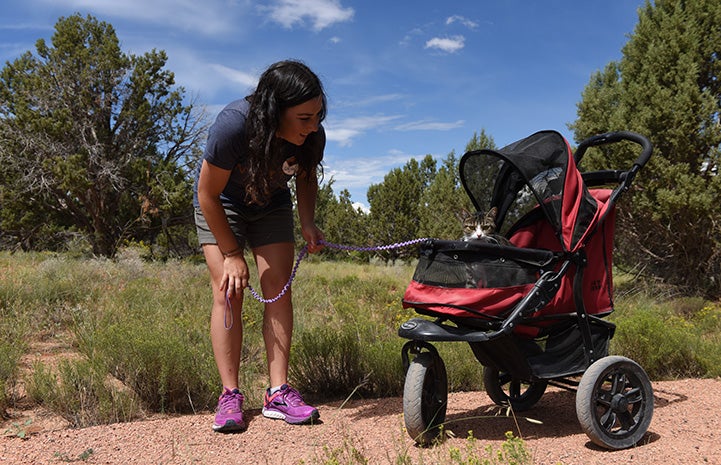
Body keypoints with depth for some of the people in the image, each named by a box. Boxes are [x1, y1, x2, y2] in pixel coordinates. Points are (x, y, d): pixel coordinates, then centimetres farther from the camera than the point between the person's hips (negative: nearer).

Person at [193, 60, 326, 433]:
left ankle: (278, 394, -6)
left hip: (272, 207, 3)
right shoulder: (233, 125, -37)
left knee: (279, 289, -9)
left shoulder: (312, 136, -25)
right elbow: (208, 195, -24)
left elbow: (306, 179, 0)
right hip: (220, 207, -3)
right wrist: (232, 254, -19)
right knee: (228, 292, -14)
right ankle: (230, 396, -8)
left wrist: (308, 222, -18)